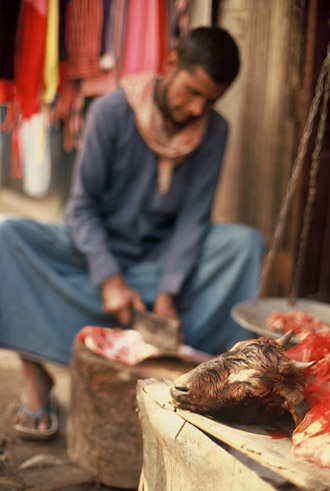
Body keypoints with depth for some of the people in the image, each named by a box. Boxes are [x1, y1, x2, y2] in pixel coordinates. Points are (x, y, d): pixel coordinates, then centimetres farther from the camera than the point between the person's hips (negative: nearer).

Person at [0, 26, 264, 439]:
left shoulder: (214, 131, -7)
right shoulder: (112, 112, -15)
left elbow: (193, 218, -9)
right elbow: (82, 204, -13)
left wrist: (168, 292, -22)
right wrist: (110, 279, -26)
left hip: (161, 254, 2)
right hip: (96, 248, -1)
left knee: (246, 241, -24)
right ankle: (35, 375, -20)